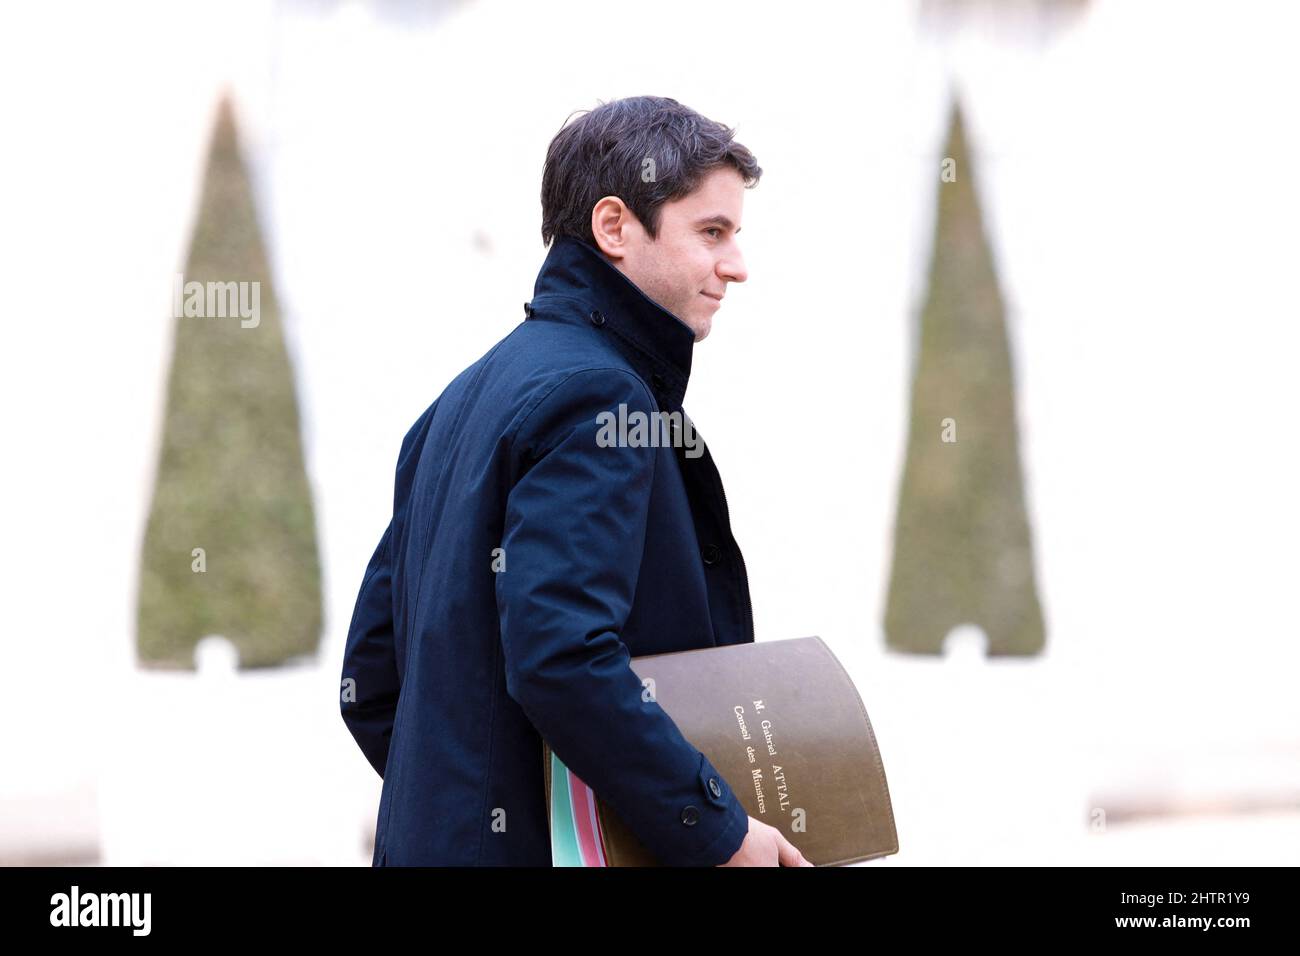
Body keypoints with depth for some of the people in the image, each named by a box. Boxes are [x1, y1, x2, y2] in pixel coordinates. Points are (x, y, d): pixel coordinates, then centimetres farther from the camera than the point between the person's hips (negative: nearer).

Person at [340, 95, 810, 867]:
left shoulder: (464, 398, 17)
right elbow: (561, 659, -25)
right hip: (536, 848, -10)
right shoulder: (595, 396, -13)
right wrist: (720, 831, -20)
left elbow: (373, 676, 17)